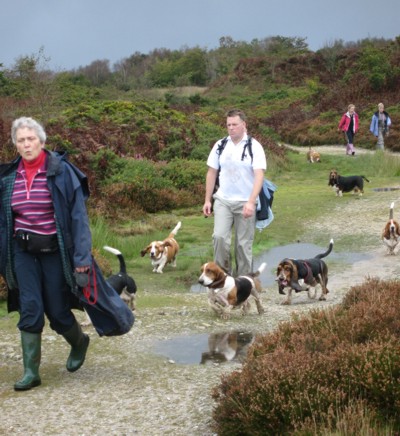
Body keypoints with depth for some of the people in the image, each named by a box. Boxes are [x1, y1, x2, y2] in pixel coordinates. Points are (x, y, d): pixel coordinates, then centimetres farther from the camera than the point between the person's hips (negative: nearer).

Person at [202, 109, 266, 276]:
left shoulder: (254, 147, -7)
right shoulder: (220, 145, 4)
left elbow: (259, 175, -15)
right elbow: (212, 173, 11)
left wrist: (251, 202, -27)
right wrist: (207, 200, 7)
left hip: (245, 203, -2)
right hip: (223, 201, 2)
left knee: (243, 244, 3)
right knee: (219, 237, -13)